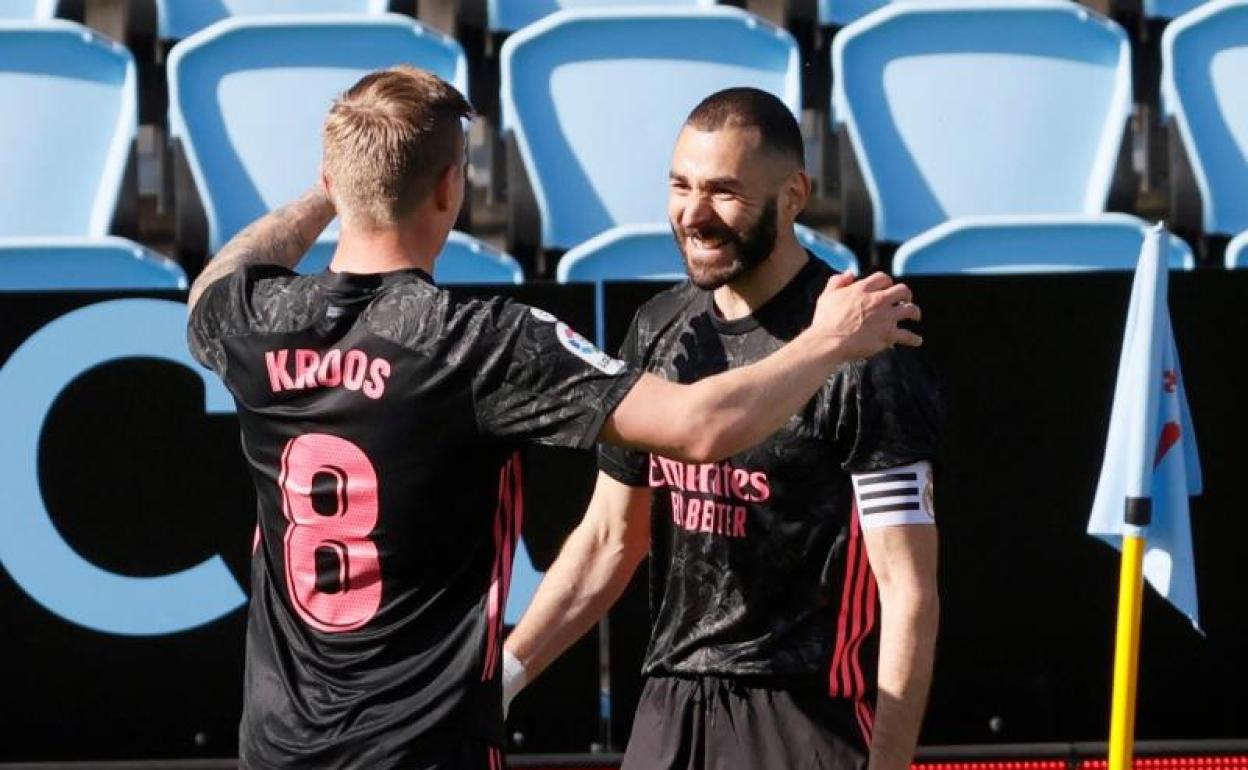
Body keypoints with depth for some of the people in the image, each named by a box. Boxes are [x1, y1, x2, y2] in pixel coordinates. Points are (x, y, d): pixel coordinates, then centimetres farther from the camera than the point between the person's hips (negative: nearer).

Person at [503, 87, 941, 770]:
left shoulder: (860, 353, -12)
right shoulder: (661, 329, 9)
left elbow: (908, 592, -15)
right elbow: (609, 538, 19)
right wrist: (503, 672, 12)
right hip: (669, 708, 7)